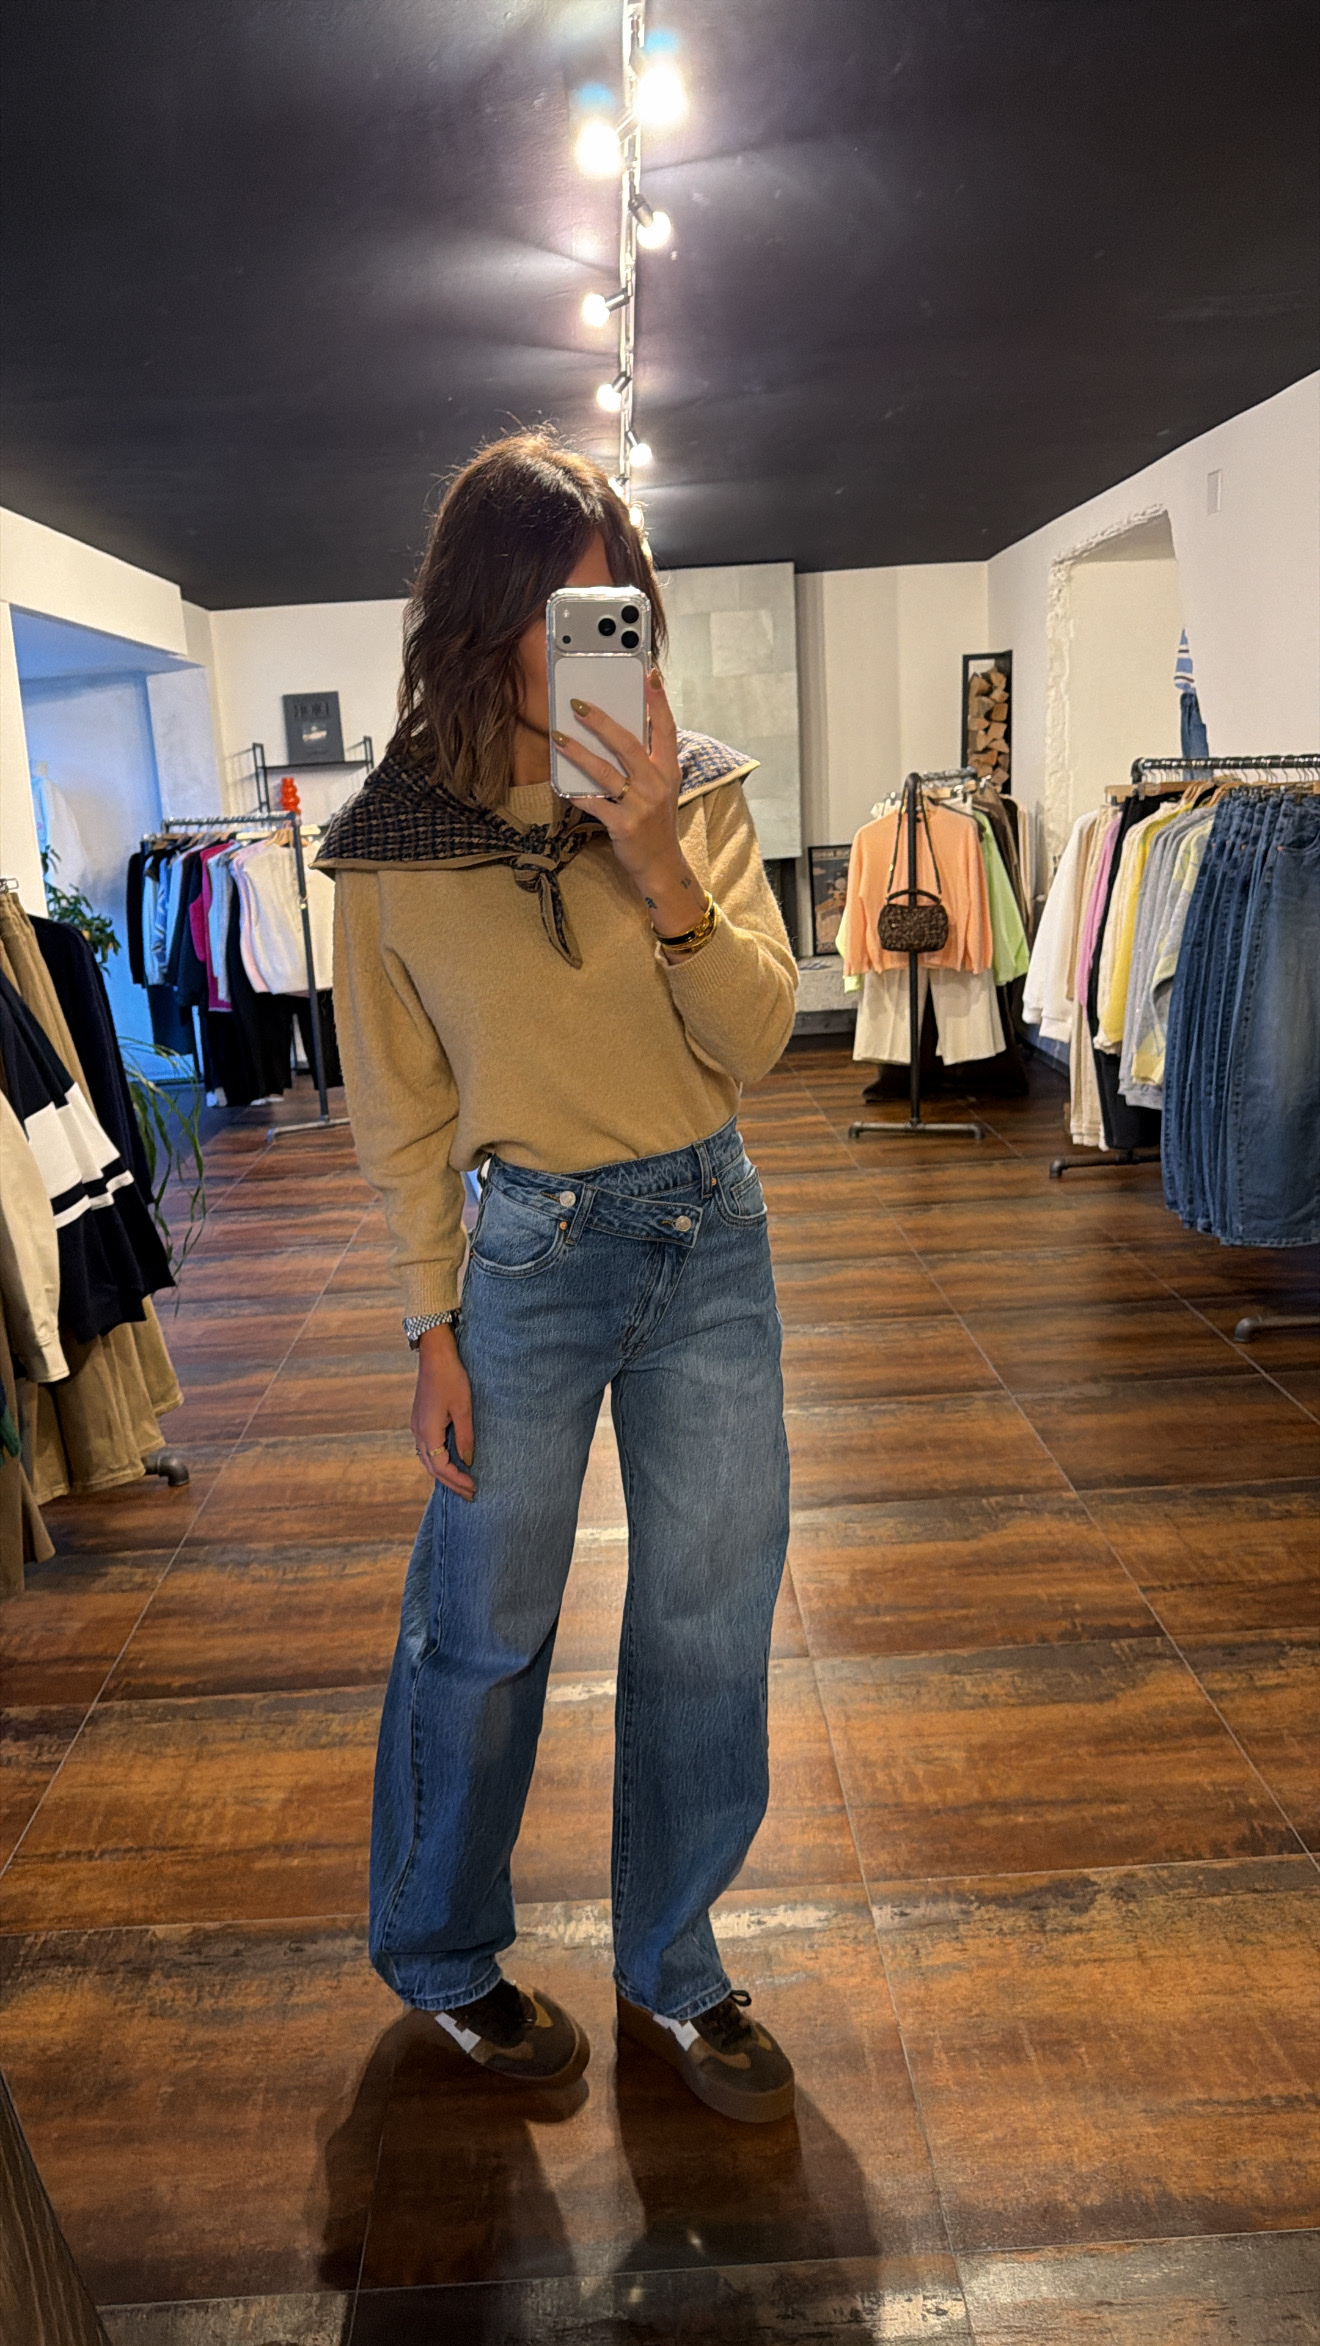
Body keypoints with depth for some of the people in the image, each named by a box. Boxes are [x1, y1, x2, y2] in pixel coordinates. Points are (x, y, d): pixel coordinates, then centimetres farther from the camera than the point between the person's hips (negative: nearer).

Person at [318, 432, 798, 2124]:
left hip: (709, 1235, 3)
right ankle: (440, 1958, 40)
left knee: (712, 1621, 11)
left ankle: (672, 1968, 36)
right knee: (485, 1628, 11)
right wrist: (434, 1328, -3)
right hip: (526, 1250, -2)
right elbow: (401, 1114, -1)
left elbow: (754, 1043, -9)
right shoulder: (393, 844, -6)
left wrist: (660, 868, -23)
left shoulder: (695, 790, -2)